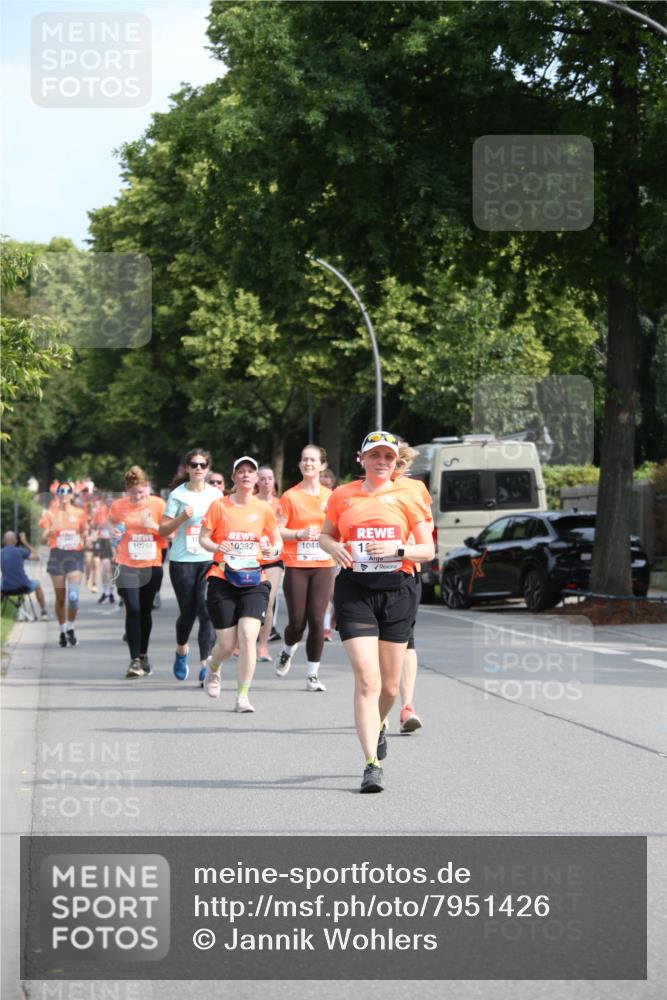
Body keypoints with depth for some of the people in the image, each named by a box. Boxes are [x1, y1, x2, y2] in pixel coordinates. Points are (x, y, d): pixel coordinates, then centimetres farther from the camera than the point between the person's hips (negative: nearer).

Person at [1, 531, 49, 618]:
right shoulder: (20, 551, -10)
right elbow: (36, 556, 5)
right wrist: (25, 543, 9)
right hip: (23, 587, -2)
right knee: (37, 584, 31)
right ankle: (43, 612, 35)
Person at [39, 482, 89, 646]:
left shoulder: (79, 513, 6)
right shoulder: (50, 514, 3)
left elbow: (84, 534, 18)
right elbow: (44, 539, -2)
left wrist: (86, 535, -4)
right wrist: (49, 531, -22)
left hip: (75, 555, 0)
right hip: (57, 555, 0)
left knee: (73, 596, -14)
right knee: (60, 598, 4)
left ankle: (70, 629, 5)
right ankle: (62, 631, 18)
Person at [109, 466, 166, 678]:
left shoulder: (158, 504, -2)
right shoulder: (118, 506, 0)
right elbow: (111, 528, 14)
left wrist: (153, 525, -17)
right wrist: (114, 535, -8)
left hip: (152, 566, 1)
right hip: (127, 566, -1)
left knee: (145, 611, 11)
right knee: (133, 611, -12)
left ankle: (143, 656, 27)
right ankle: (135, 660, -9)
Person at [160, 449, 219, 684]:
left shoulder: (216, 495, 8)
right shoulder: (178, 495, 1)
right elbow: (163, 530, 1)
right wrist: (182, 517, -15)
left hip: (210, 560, 1)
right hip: (183, 561, -1)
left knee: (207, 610, -14)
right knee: (187, 611, 6)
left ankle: (205, 663, -15)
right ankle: (181, 651, 35)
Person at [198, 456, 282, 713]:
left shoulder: (263, 509, 6)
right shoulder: (219, 506, 2)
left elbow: (277, 540, 15)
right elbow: (203, 538, 5)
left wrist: (274, 550, -9)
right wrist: (218, 548, -16)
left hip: (254, 581, 1)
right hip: (223, 580, -1)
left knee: (248, 636, -16)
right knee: (227, 643, 0)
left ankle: (243, 696, -6)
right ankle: (212, 669, 37)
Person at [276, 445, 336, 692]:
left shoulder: (330, 496, 8)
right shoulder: (290, 496, 0)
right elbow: (277, 531, -3)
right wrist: (301, 533, -16)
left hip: (323, 566, 2)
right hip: (296, 566, -2)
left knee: (317, 620, -6)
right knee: (297, 622, -3)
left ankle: (313, 674, 2)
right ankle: (288, 651, 31)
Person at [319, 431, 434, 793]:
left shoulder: (408, 495, 3)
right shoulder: (343, 496, 6)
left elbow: (428, 549, 3)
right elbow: (325, 534, 20)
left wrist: (397, 550, -16)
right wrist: (334, 547, -3)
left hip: (397, 590, 1)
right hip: (354, 590, -1)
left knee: (389, 685, 10)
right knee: (367, 679, -14)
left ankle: (377, 727, 44)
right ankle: (372, 764, -13)